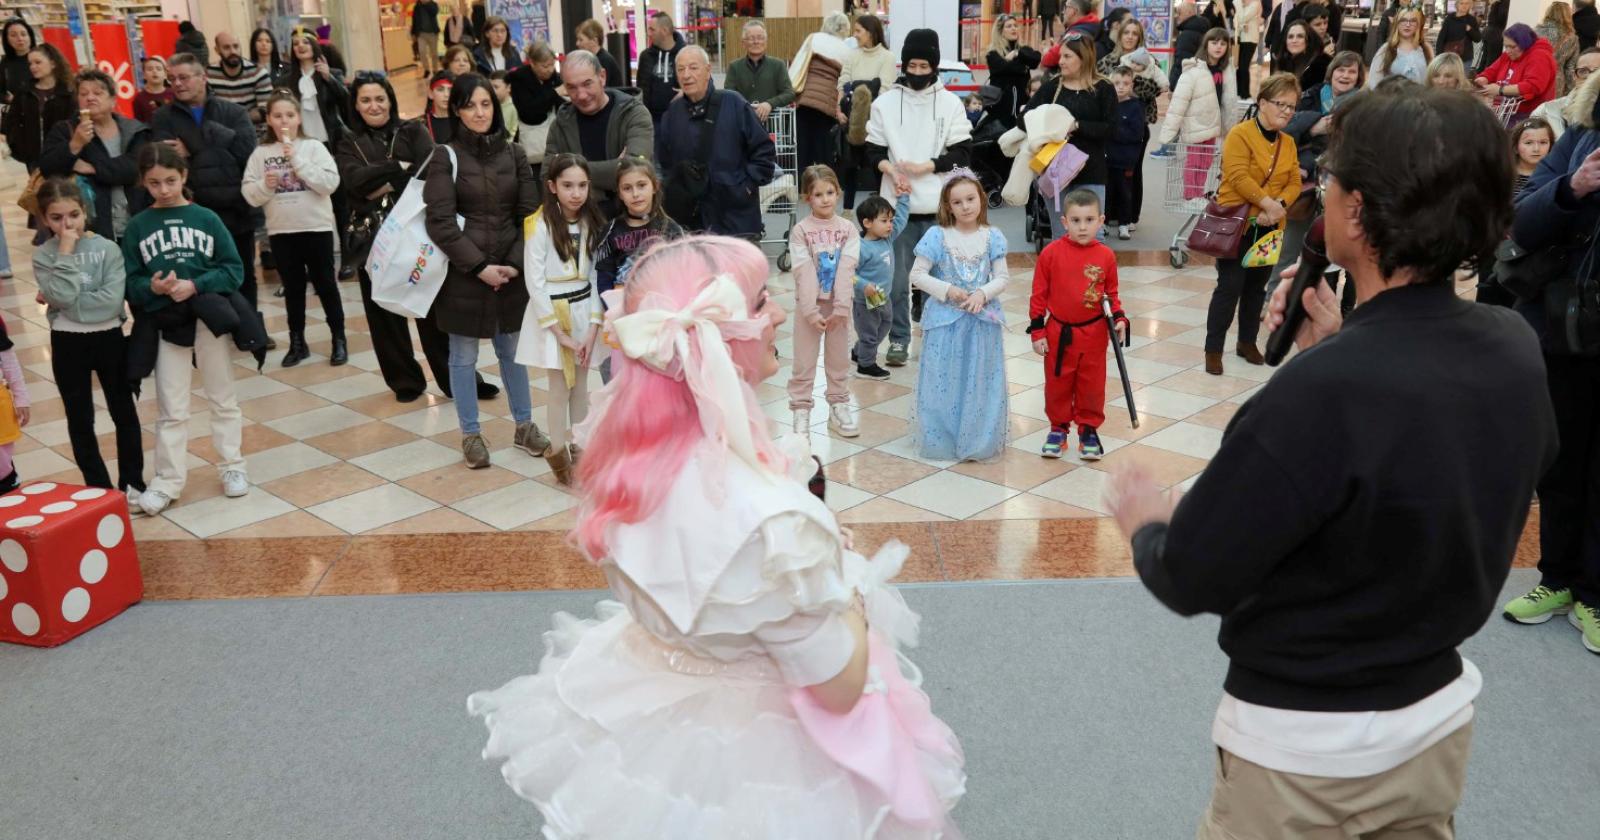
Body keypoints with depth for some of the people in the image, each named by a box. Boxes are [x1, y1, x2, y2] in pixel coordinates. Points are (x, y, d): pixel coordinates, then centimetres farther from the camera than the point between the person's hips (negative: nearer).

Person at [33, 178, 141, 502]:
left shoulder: (107, 248, -7)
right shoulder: (43, 255, -4)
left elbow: (112, 301, -19)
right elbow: (61, 295, -19)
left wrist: (62, 303, -16)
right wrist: (66, 253, -17)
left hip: (109, 339, -1)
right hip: (67, 344, 1)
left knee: (123, 412, 9)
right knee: (80, 420, 8)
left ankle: (132, 484, 21)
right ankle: (99, 488, 20)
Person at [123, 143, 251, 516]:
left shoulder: (207, 218, -3)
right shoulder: (137, 226, 0)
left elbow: (234, 270, -6)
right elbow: (130, 282, -1)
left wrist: (194, 285, -19)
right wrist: (152, 287, -21)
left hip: (210, 320, -1)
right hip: (165, 326, 1)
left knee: (224, 400, 13)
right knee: (171, 411, 7)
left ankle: (232, 467, 26)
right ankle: (168, 481, 14)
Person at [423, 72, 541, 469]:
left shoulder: (513, 153, 5)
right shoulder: (446, 157, -4)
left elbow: (529, 213, 3)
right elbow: (440, 222, -10)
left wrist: (514, 264, -9)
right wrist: (480, 266, -15)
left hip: (509, 269, 3)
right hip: (462, 270, -3)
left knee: (512, 350, 13)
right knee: (464, 355, 7)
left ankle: (524, 425, 26)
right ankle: (471, 434, 19)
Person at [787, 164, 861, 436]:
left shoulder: (847, 228, -1)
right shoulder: (800, 230, -7)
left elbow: (846, 270, -9)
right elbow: (804, 273, -13)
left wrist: (840, 308, -17)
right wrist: (812, 311, -18)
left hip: (838, 304, 2)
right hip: (809, 305, -2)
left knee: (839, 360, 12)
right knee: (804, 362, 3)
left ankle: (839, 408, 23)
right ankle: (801, 411, 11)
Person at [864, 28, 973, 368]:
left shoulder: (950, 102, 2)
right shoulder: (885, 103, 4)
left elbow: (963, 152, 0)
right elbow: (873, 151, 6)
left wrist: (925, 167, -12)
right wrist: (890, 168, -14)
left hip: (937, 206, 0)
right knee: (897, 277, 4)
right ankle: (899, 340, 15)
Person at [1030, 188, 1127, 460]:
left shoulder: (1106, 256, -3)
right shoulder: (1051, 253, -9)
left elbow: (1111, 294, 9)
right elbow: (1039, 294, -4)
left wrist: (1119, 319, -6)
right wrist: (1037, 331, -4)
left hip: (1094, 333, 1)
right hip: (1058, 333, -1)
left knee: (1092, 384, 9)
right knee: (1057, 384, 11)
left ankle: (1089, 430, 24)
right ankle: (1058, 428, 27)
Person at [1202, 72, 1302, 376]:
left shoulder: (1288, 143, 10)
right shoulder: (1240, 134, -10)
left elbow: (1294, 183, 6)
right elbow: (1238, 176, -20)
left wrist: (1280, 206, -14)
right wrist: (1267, 202, -25)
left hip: (1269, 226, 6)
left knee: (1257, 286, 13)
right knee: (1230, 286, -7)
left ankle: (1248, 342, 27)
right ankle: (1213, 349, 0)